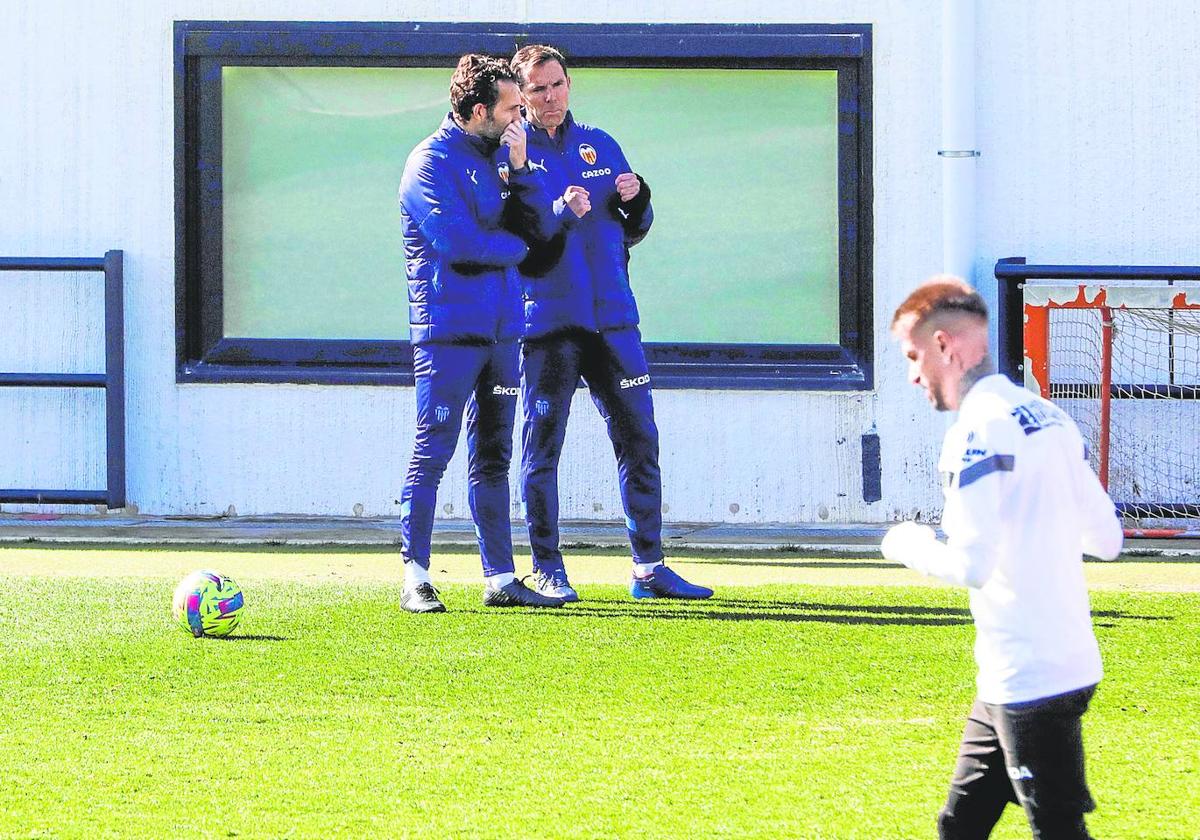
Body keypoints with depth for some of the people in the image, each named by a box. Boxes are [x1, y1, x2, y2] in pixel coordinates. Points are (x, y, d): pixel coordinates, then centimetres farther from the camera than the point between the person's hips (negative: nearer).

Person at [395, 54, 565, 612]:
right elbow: (458, 242, -18)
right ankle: (415, 579, -5)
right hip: (449, 330, -8)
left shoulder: (498, 157, 16)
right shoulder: (432, 163, -8)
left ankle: (500, 579, 13)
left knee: (493, 457, 10)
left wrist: (519, 170, -4)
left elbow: (536, 226, 10)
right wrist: (516, 247, -3)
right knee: (433, 452, -7)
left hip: (499, 329, 8)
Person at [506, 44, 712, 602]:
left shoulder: (601, 147, 14)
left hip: (612, 319, 4)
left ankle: (649, 567, 10)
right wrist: (560, 214, -24)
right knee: (542, 446, -1)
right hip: (546, 322, -4)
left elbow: (632, 232, 19)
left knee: (639, 440, 4)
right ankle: (547, 569, 7)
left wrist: (636, 200, -2)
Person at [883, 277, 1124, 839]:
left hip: (1030, 682, -9)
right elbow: (1107, 539, 14)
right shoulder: (1050, 419, 11)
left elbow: (970, 565, -21)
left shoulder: (980, 429, -15)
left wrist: (909, 545, -3)